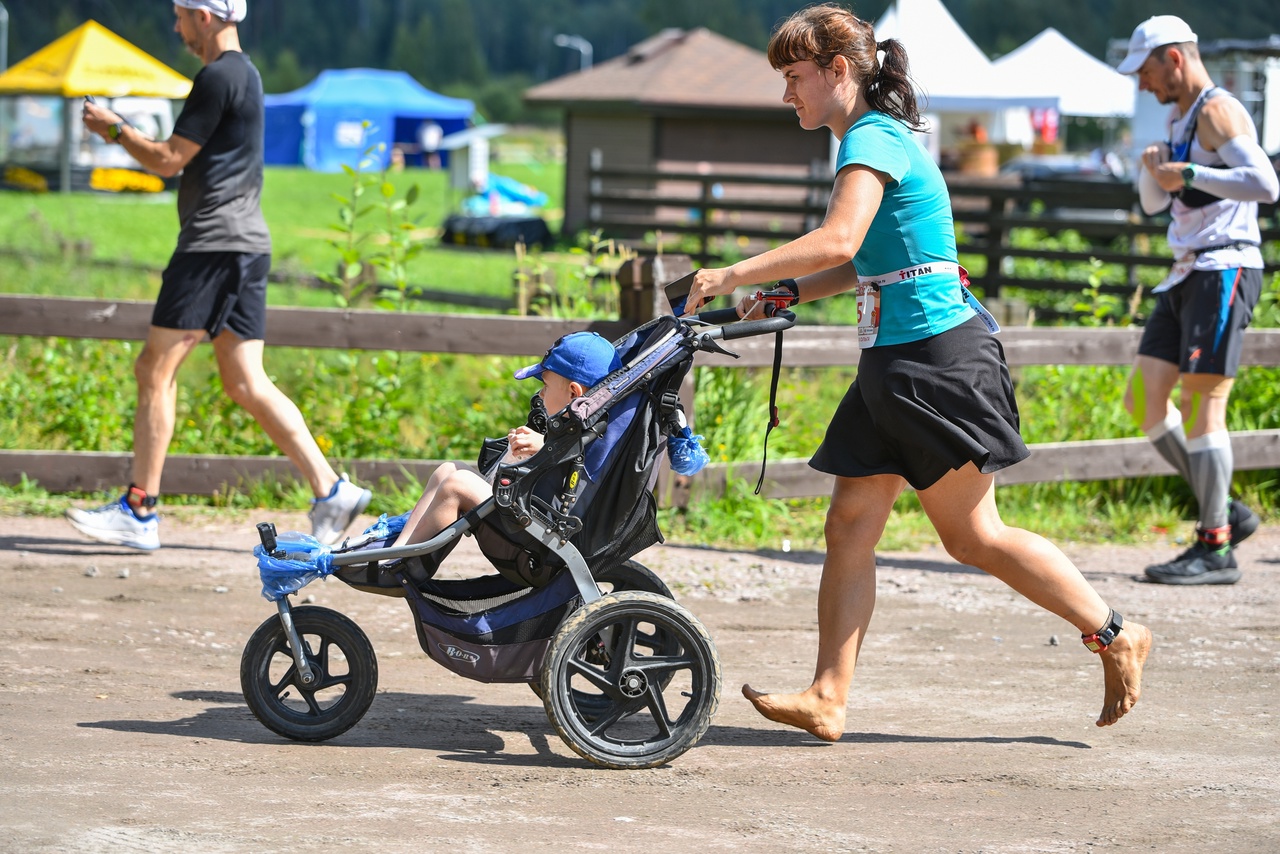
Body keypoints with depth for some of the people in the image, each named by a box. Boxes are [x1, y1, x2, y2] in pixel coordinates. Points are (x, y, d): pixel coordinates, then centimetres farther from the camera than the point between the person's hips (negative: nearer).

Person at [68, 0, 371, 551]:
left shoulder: (218, 77, -12)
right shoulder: (244, 74, 20)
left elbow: (169, 160, -12)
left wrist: (115, 129, 3)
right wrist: (125, 136, 23)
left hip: (216, 244, -10)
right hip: (245, 243, 10)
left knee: (155, 370, -5)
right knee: (245, 383, 7)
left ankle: (139, 512, -4)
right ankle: (332, 491, 1)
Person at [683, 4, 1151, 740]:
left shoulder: (873, 140, -13)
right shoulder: (878, 139, 17)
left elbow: (838, 242, -28)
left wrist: (733, 276, -22)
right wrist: (787, 294, 11)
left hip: (939, 355, -10)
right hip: (894, 362, 10)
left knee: (973, 535, -4)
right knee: (851, 525, 3)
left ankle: (1116, 636, 8)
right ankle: (828, 699, 2)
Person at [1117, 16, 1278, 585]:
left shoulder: (1217, 112, -10)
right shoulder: (1179, 117, 20)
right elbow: (1152, 203, 27)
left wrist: (1188, 174, -20)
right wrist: (1153, 166, 6)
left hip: (1224, 270, -10)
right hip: (1186, 275, 10)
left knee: (1200, 401, -12)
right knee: (1144, 401, 4)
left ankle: (1216, 549, -9)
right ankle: (1225, 512, 11)